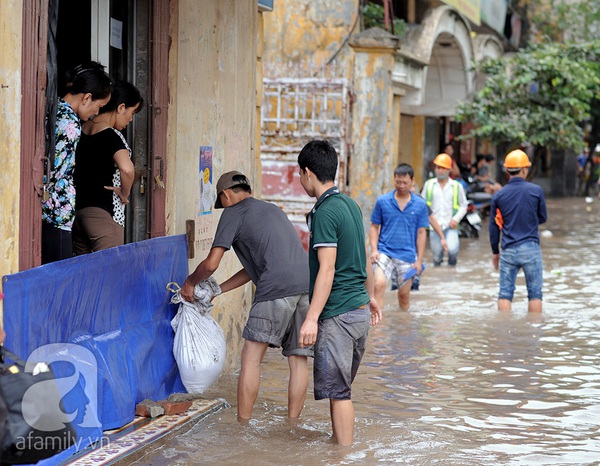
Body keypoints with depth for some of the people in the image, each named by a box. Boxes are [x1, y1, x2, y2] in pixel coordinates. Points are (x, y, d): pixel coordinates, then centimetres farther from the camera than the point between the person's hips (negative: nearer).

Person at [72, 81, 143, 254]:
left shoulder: (81, 130, 10)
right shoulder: (112, 136, -14)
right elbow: (127, 169, -30)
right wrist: (124, 193, -13)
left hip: (76, 209, 8)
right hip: (103, 213, -8)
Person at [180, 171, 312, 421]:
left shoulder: (233, 214, 9)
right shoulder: (272, 209, 31)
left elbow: (211, 264, 3)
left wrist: (190, 283, 23)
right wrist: (216, 290, 35)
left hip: (277, 288, -7)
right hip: (308, 283, 7)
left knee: (251, 357, 1)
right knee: (298, 359, 11)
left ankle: (243, 424, 3)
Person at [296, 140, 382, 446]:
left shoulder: (325, 212, -16)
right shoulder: (350, 204, 11)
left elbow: (327, 270, -21)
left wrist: (311, 318, -23)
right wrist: (370, 295, 32)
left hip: (338, 314, -9)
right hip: (359, 310, 9)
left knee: (337, 390, -3)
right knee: (340, 388, 18)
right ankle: (339, 442, 27)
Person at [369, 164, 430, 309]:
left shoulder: (420, 205, 3)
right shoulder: (382, 201, 1)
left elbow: (421, 233, 6)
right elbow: (374, 227, 7)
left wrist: (419, 260, 3)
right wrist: (374, 250, -6)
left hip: (408, 256, 1)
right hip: (385, 252, -1)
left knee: (404, 294, 10)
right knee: (379, 284, -23)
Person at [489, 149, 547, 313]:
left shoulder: (498, 195, 0)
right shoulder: (536, 191, -4)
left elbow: (494, 226, 5)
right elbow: (543, 218, 8)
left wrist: (495, 252, 16)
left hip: (508, 250, 1)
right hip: (531, 248, -1)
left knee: (505, 293, 5)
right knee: (535, 292, 6)